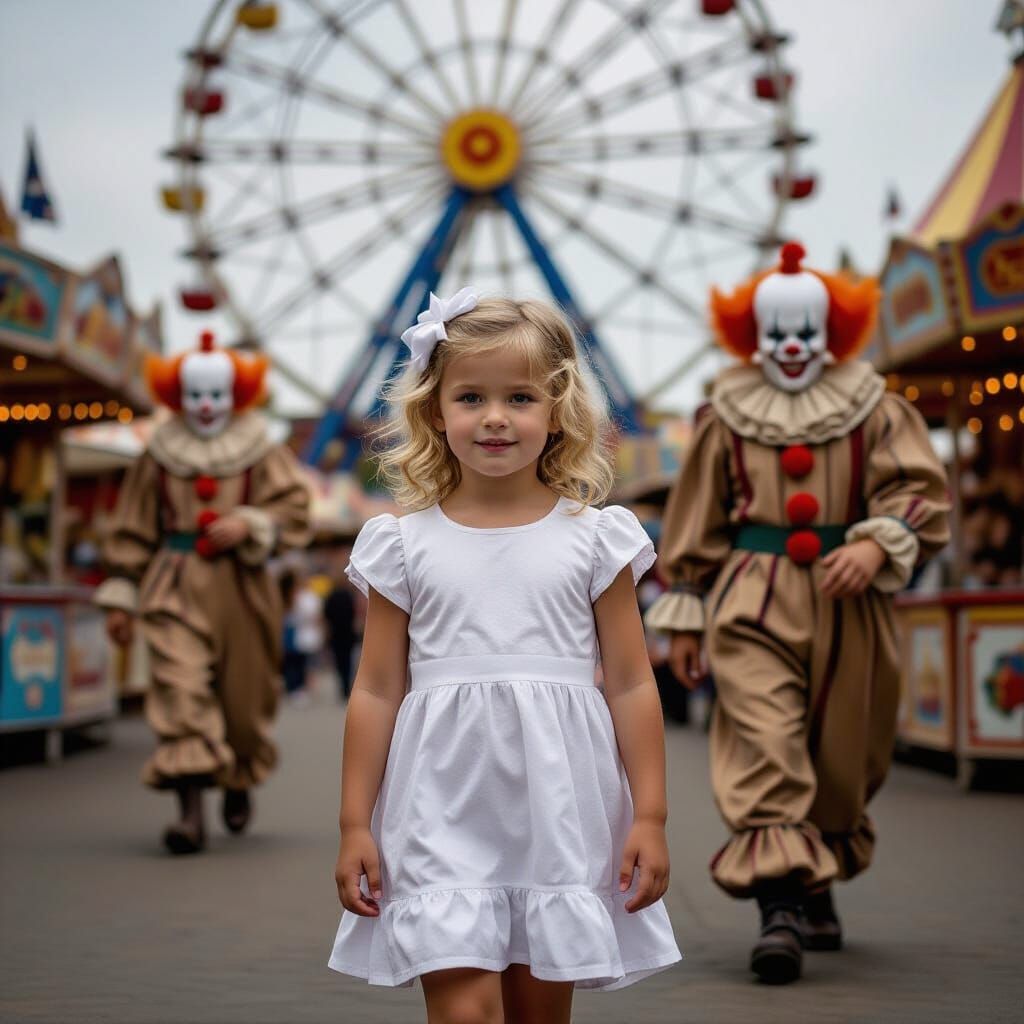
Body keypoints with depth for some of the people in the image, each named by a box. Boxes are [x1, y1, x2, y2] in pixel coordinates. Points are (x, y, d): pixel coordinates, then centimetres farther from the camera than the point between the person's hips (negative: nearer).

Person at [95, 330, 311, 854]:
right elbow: (131, 530, 11)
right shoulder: (159, 456, 9)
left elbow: (295, 510, -4)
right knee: (180, 687, -16)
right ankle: (191, 810, -21)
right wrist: (121, 595, 8)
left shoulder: (263, 454, 6)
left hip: (241, 589, 0)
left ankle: (239, 781, 37)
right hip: (175, 589, 0)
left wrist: (248, 524, -20)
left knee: (244, 694, 8)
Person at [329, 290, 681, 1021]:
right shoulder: (407, 544, 3)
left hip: (562, 814, 1)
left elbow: (632, 685, 3)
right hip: (443, 815, 0)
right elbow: (377, 691, 5)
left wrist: (651, 818, 0)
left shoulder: (594, 537, 2)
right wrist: (356, 825, 4)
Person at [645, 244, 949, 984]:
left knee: (839, 760, 11)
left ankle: (816, 891, 32)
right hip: (753, 603, -1)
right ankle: (780, 909, -21)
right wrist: (685, 615, 8)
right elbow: (695, 522, 11)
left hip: (848, 609, 1)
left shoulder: (876, 412, 5)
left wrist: (875, 543, -25)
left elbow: (920, 491, -6)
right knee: (764, 755, -16)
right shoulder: (727, 419, 7)